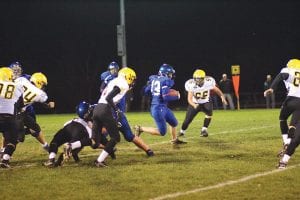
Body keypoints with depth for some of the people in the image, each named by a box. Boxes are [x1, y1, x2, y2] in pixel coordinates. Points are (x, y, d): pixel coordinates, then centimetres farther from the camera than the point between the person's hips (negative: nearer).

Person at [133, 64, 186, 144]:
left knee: (174, 123, 25)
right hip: (159, 109, -10)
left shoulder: (154, 78, 6)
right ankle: (140, 129, 1)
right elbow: (166, 97, -24)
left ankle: (174, 140, 42)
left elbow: (146, 91, 14)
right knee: (162, 132, -3)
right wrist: (176, 96, -8)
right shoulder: (165, 81, -18)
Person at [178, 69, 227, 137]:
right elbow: (189, 99, -24)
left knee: (209, 112, -30)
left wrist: (222, 96, -18)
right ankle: (182, 131, 27)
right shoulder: (191, 85, -24)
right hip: (195, 103, 0)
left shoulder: (209, 82, -22)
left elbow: (216, 90, -4)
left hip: (206, 102, 0)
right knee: (188, 119, -2)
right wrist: (194, 105, -43)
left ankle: (204, 130, -15)